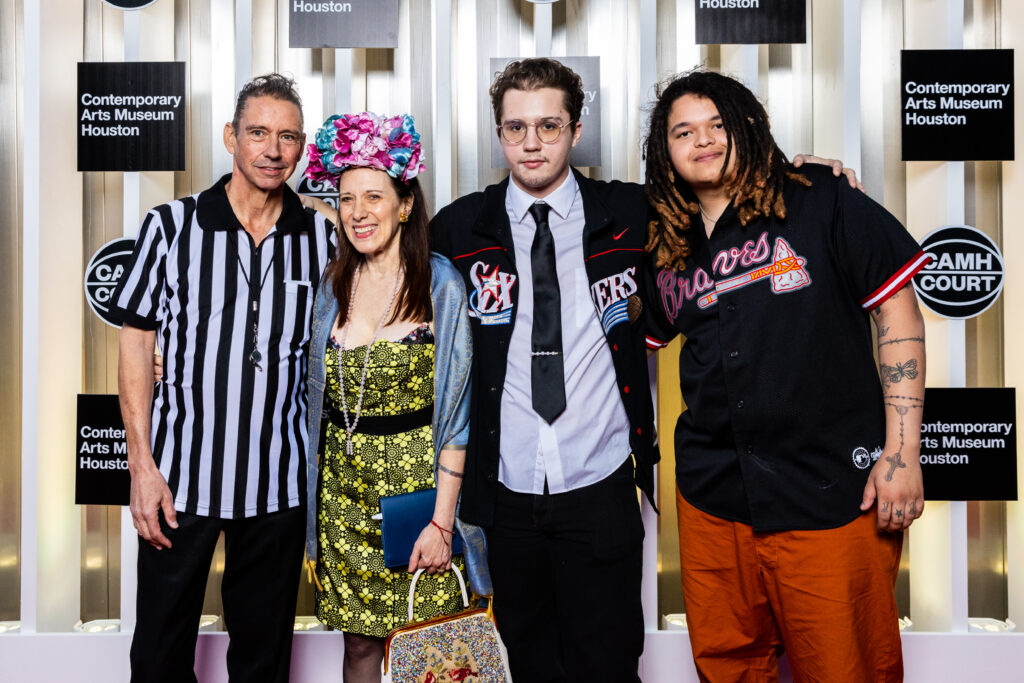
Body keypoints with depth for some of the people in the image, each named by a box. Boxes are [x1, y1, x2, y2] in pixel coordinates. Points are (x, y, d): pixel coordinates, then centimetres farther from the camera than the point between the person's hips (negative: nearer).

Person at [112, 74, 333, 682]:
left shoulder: (322, 239, 2)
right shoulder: (172, 227, -3)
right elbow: (137, 343, -1)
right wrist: (141, 464, -6)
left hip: (279, 482, 2)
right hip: (179, 474, -1)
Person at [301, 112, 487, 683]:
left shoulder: (441, 284, -8)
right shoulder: (333, 286, 6)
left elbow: (455, 412, -10)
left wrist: (442, 521, -13)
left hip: (417, 485, -3)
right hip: (343, 490, 4)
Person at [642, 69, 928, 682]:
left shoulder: (821, 204, -3)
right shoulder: (667, 251, 9)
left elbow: (898, 314, -4)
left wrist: (901, 453, -9)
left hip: (831, 491, -4)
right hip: (713, 494, 4)